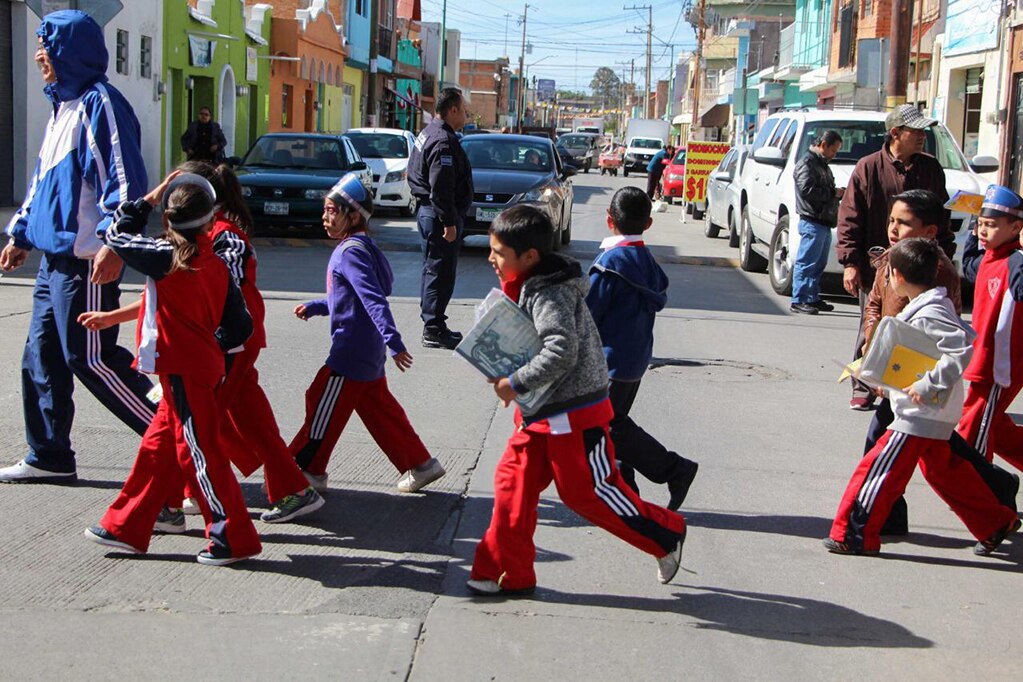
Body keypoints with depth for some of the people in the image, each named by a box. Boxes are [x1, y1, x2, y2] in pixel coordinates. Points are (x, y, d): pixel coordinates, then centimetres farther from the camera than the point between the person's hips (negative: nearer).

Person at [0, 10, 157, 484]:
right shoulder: (62, 106, 19)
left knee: (90, 358, -9)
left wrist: (114, 243, -26)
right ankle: (49, 458, 22)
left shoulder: (99, 103, -11)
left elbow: (125, 179, -20)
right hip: (56, 258, 10)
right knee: (42, 356, 12)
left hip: (88, 261, -10)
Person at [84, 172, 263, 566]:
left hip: (182, 370, -8)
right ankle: (126, 527, 24)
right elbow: (239, 326, 7)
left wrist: (148, 200, 7)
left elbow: (117, 236, 0)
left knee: (198, 452, -3)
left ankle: (233, 539, 2)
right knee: (159, 446, 15)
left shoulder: (167, 257, -14)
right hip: (205, 365, 8)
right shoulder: (216, 264, 5)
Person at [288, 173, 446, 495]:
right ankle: (420, 464, 20)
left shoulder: (351, 252, -17)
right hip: (368, 354, 10)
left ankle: (307, 471, 13)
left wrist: (393, 341, -35)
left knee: (323, 409, 2)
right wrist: (313, 307, 24)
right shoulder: (358, 246, 13)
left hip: (350, 353, -10)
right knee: (380, 411, 15)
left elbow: (374, 300, -28)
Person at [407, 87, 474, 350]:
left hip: (427, 211, 11)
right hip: (439, 215, -11)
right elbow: (441, 187, -24)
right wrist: (449, 222, -22)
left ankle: (432, 324, 26)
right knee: (440, 272, -6)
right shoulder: (443, 141, -18)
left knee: (433, 270, 17)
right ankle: (434, 329, -3)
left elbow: (414, 175, 22)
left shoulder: (427, 134, 15)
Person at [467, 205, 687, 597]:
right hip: (539, 416, 10)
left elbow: (561, 352, -33)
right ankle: (509, 574, 16)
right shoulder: (527, 288, 9)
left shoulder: (549, 296, -22)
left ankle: (666, 536, 21)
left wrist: (516, 383, -25)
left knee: (589, 492, 2)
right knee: (513, 484, 7)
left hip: (573, 415, -10)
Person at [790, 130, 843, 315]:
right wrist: (833, 193, -14)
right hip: (812, 222, -10)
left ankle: (813, 298, 19)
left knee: (819, 264, 13)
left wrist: (837, 193, 9)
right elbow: (807, 190, -20)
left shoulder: (822, 165, 23)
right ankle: (798, 301, -8)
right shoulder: (807, 164, -8)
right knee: (806, 263, -9)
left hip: (825, 223, 10)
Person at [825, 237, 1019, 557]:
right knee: (945, 471, 20)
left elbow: (963, 350, -29)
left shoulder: (928, 315, -21)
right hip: (936, 415, 10)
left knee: (878, 470, -4)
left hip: (921, 414, -10)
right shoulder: (936, 306, 8)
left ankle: (854, 535, 2)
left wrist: (928, 385, -29)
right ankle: (995, 522, 28)